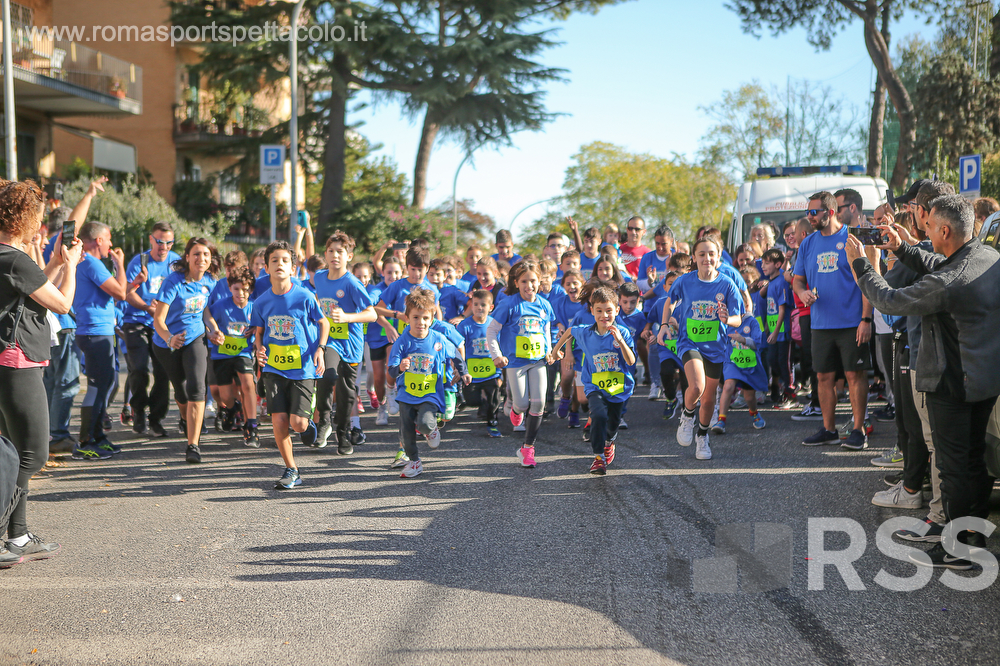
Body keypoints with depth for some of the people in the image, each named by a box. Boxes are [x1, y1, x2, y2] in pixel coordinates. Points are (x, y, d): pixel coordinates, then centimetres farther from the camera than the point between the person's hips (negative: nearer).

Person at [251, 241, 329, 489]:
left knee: (297, 422, -11)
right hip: (274, 368, 2)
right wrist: (258, 348, -5)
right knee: (278, 421, -7)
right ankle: (292, 471, 11)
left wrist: (320, 349, -7)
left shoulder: (305, 297, -6)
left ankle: (308, 425, 29)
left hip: (303, 368, -2)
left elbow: (324, 323, 7)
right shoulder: (261, 302, 2)